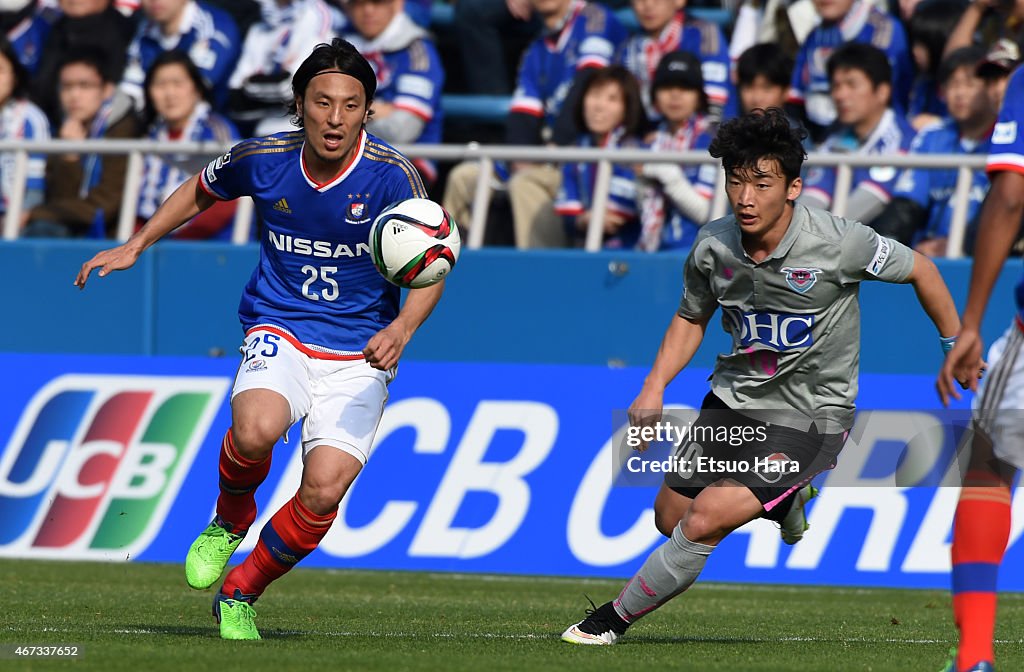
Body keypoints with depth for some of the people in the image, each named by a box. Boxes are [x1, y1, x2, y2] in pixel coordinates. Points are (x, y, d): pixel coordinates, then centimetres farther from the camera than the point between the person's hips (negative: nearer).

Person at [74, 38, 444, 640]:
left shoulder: (392, 176, -13)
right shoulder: (263, 160, -5)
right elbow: (202, 190, 18)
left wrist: (402, 329, -30)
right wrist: (135, 246, 17)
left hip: (359, 353, -1)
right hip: (279, 332, 1)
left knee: (324, 489, -19)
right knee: (256, 428, -33)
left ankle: (240, 595, 8)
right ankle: (230, 522, 2)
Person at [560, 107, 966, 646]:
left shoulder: (837, 243, -22)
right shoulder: (712, 248, -9)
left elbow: (921, 270, -5)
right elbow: (691, 318, 12)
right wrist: (654, 388, 0)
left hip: (808, 417, -6)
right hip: (733, 398, 6)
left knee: (706, 520, -20)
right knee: (671, 517, 16)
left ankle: (616, 618, 0)